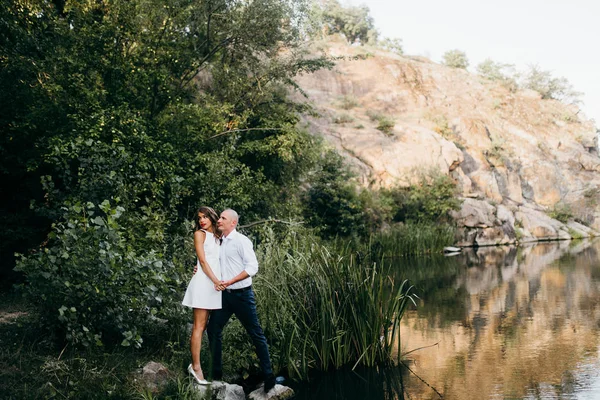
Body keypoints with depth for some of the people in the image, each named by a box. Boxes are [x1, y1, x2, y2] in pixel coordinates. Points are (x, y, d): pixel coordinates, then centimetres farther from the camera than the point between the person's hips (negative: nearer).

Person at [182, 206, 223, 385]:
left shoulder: (217, 236, 17)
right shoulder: (200, 234, 0)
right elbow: (203, 260, -8)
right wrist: (216, 281, -14)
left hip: (216, 282, 6)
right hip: (204, 282, -6)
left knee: (205, 326, 6)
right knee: (199, 326, -6)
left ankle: (195, 364, 11)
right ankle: (196, 367, -5)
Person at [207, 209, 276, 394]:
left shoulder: (241, 240, -11)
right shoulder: (219, 242, 9)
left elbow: (252, 267, -19)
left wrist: (230, 281, -23)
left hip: (241, 294, -7)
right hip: (225, 294, 7)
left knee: (256, 334, 0)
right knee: (213, 329, 7)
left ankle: (268, 376, 8)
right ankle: (216, 373, 19)